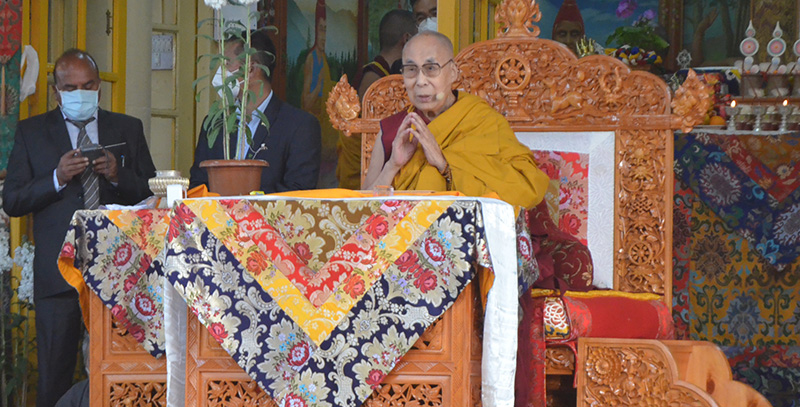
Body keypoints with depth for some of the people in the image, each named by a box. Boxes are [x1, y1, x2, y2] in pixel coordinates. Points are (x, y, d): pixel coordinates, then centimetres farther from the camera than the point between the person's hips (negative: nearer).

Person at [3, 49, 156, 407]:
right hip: (58, 272, -1)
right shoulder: (31, 132, 9)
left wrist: (118, 176, -10)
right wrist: (57, 178, -11)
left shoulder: (128, 129, 13)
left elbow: (153, 193, 9)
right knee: (54, 378, -2)